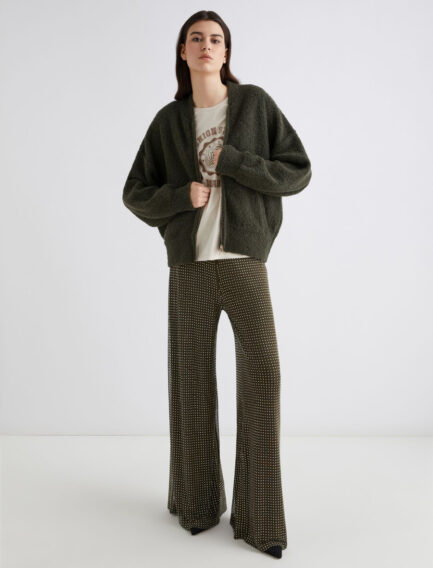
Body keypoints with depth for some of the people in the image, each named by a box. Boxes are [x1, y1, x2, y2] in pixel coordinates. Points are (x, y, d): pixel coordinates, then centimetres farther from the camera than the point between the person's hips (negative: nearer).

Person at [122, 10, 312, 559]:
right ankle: (198, 500, 22)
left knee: (261, 375, -12)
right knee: (193, 379, 4)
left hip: (244, 261, -1)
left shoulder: (255, 103, 5)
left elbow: (298, 172, 0)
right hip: (189, 265, 2)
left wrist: (231, 161, -11)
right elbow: (135, 195, 10)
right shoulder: (168, 120, 10)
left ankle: (258, 517, 0)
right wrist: (182, 195, -10)